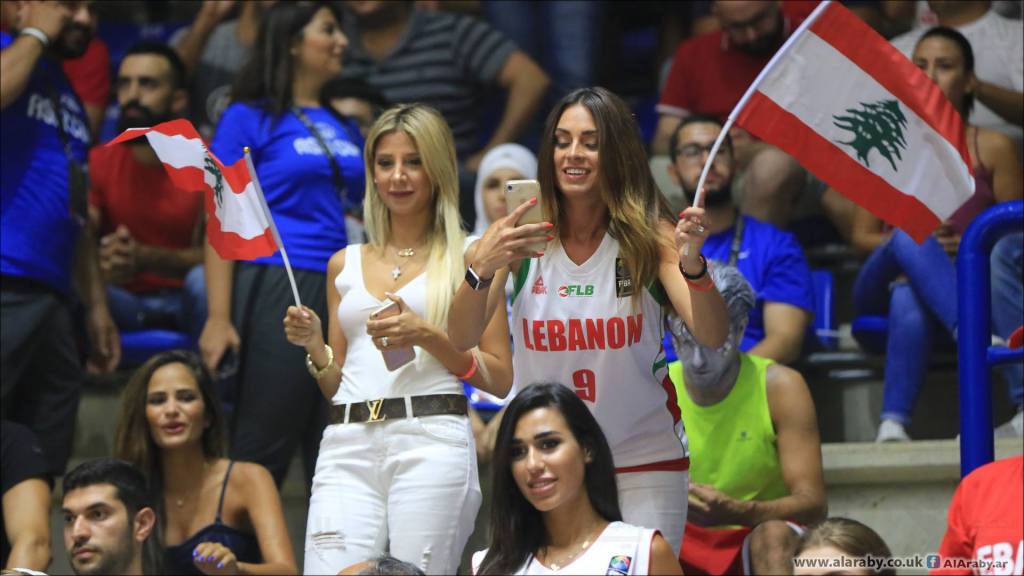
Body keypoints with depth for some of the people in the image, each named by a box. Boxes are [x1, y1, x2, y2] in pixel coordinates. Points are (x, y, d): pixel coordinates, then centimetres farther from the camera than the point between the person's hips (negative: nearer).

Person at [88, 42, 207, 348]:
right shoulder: (99, 162, -2)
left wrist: (145, 257, -35)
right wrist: (100, 261, -36)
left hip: (186, 300, -1)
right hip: (126, 299, 2)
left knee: (205, 278, -35)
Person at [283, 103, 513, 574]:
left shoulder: (468, 258, 7)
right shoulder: (346, 264, 19)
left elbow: (501, 378, 1)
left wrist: (427, 336, -10)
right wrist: (313, 346, 2)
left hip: (430, 442, -3)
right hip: (347, 446, 3)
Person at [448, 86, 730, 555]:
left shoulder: (651, 236, -6)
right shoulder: (521, 239, -4)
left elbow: (712, 336, -17)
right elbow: (461, 338, -12)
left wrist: (693, 263, -35)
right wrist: (481, 268, -31)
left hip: (644, 465, -1)